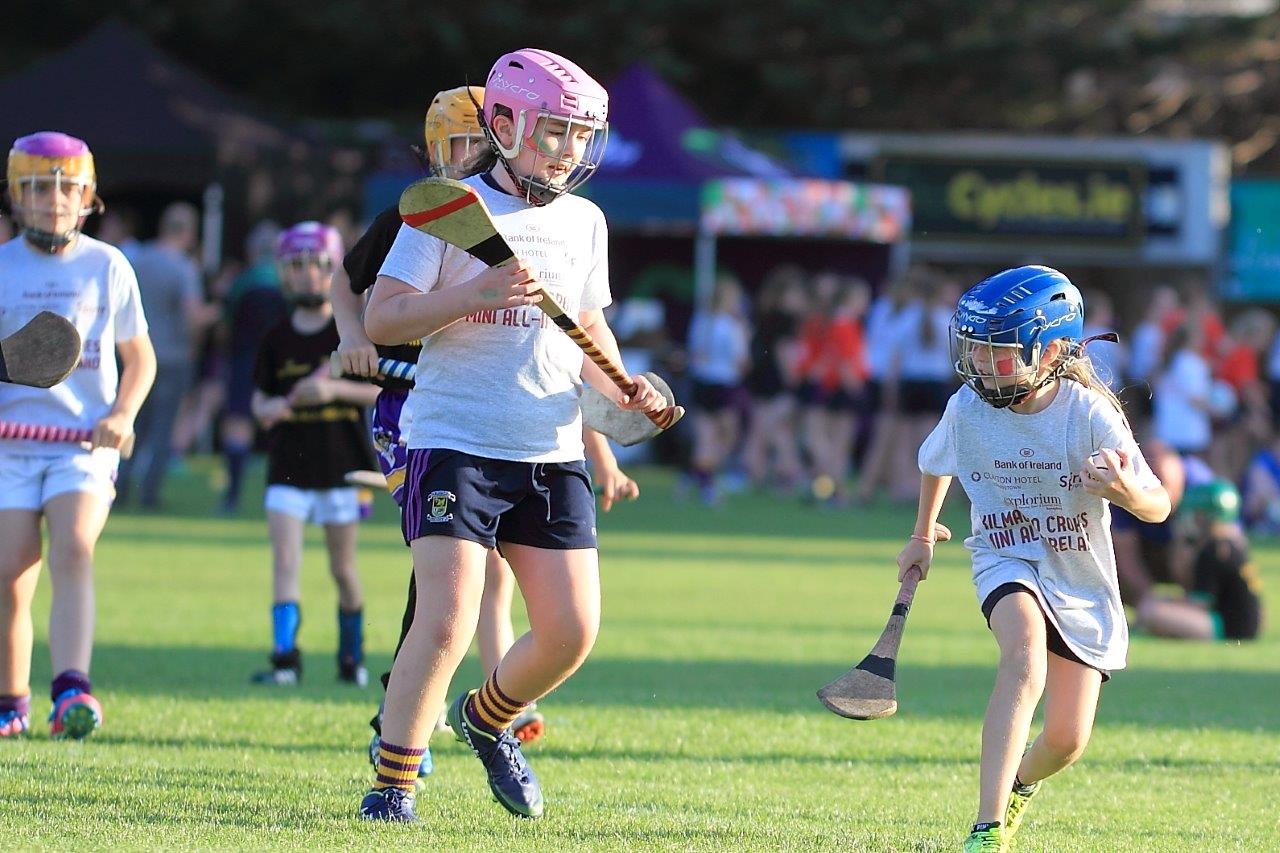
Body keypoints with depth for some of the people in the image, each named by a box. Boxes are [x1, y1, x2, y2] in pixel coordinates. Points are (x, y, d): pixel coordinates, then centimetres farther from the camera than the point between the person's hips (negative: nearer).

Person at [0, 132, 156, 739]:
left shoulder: (108, 266, 6)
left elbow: (139, 358, 13)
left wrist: (122, 415, -5)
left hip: (85, 444, -1)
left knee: (72, 552, -23)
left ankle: (71, 690, -35)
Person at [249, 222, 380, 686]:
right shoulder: (277, 339, 7)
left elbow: (383, 391, -3)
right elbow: (260, 400, 11)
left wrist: (335, 388, -17)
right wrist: (271, 409, -12)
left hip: (341, 464, -2)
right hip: (289, 466, 2)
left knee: (342, 567, 8)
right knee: (285, 559, -12)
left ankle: (352, 654, 25)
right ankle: (285, 656, -17)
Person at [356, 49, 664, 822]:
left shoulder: (584, 222, 12)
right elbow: (380, 321, -9)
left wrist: (624, 390, 4)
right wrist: (478, 292, -23)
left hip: (553, 454, 5)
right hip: (456, 443, -5)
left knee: (572, 632, 2)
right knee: (447, 623, -16)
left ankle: (486, 720, 31)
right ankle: (393, 784, -3)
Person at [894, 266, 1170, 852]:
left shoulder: (1090, 414, -20)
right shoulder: (968, 408, -12)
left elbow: (1159, 508, -17)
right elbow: (935, 463, 13)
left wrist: (1126, 491, -40)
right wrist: (923, 535, 26)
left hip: (1081, 582, 0)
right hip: (1007, 563, 0)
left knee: (1067, 741, 4)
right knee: (1025, 659, -33)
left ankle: (1022, 782, 43)